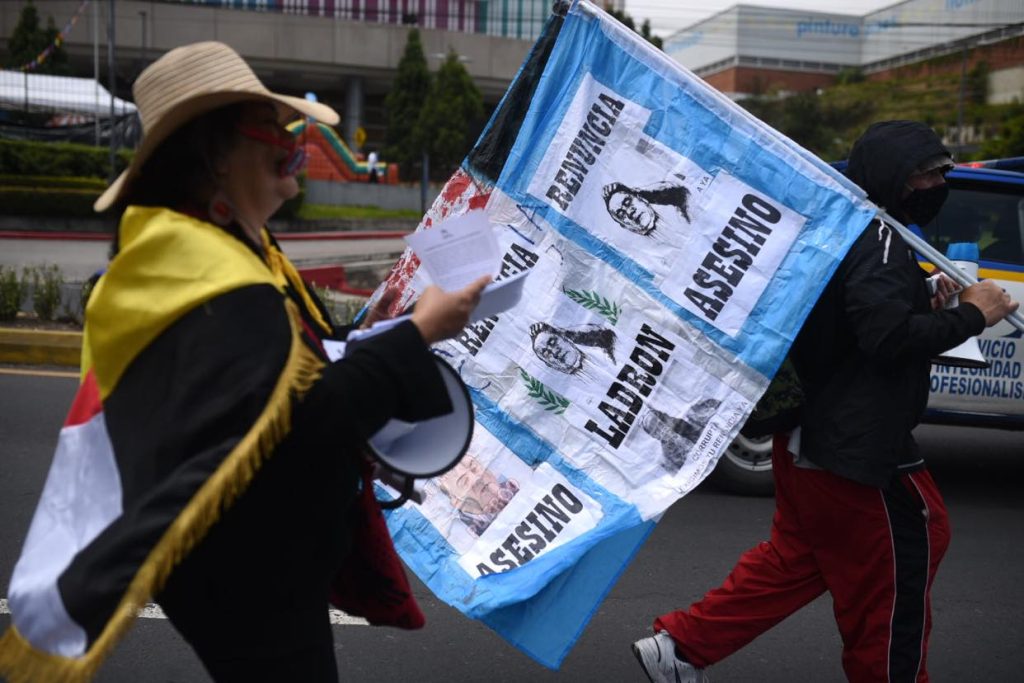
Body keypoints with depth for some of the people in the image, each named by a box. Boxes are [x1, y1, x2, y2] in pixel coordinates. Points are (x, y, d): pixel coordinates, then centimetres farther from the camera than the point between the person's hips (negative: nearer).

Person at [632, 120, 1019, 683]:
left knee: (794, 557, 20)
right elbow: (888, 338, -28)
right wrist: (969, 315, -17)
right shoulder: (881, 238, -18)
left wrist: (929, 307, 7)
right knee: (891, 580, 5)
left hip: (811, 435, 11)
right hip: (858, 450, -10)